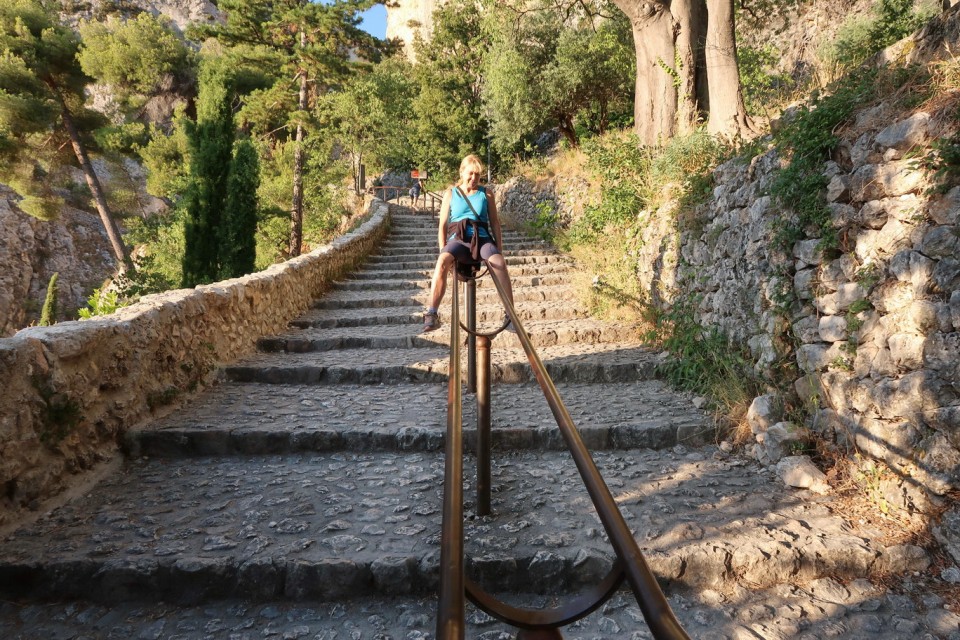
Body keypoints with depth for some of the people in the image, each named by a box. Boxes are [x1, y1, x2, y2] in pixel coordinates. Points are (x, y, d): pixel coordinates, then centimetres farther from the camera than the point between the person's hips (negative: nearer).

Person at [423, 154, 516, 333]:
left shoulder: (486, 194, 15)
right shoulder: (450, 194, 15)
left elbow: (495, 223, 15)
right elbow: (443, 225, 12)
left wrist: (500, 249, 5)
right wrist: (443, 250, -1)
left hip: (482, 238, 0)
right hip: (458, 239, 0)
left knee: (499, 263, -34)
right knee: (442, 261, -35)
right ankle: (432, 315, -36)